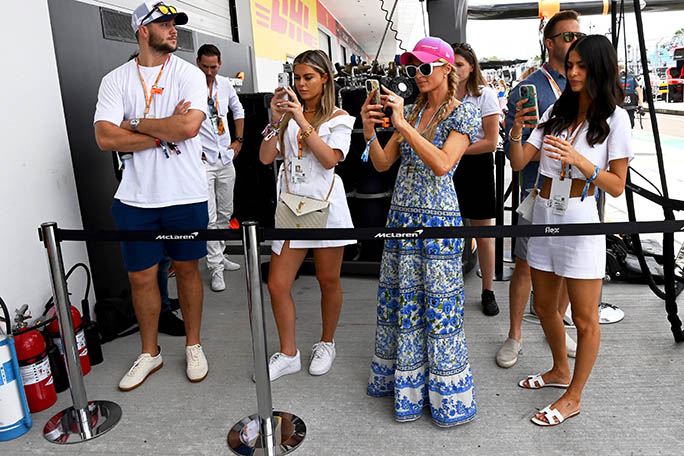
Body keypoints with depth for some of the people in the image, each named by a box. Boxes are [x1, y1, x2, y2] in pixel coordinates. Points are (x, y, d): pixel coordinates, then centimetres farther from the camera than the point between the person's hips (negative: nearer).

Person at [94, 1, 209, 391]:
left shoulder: (189, 74, 0)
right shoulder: (116, 80, 4)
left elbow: (189, 126, -17)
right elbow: (106, 138, -9)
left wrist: (136, 124, -9)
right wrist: (165, 132, -13)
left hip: (186, 194, -1)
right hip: (136, 197, 2)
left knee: (187, 269, 10)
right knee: (141, 275, 9)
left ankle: (194, 345, 29)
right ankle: (150, 353, 29)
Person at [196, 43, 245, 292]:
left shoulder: (225, 84, 7)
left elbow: (238, 111, 22)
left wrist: (238, 140, 15)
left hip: (226, 158, 6)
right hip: (202, 160, -6)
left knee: (225, 213, 14)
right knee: (209, 217, -7)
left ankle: (219, 254, 29)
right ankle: (216, 267, 2)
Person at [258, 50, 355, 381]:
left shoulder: (338, 117, 4)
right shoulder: (288, 112, 12)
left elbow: (330, 159, -13)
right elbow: (265, 158, 4)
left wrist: (302, 121, -16)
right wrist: (276, 120, -7)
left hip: (325, 205, -3)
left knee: (328, 281, 9)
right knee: (277, 285, 0)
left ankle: (326, 344, 31)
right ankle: (288, 354, 18)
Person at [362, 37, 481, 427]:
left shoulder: (463, 113, -5)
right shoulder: (410, 111, 13)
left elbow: (442, 164, -20)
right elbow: (383, 164, 8)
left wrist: (404, 125, -22)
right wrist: (369, 131, -8)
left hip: (439, 219, -6)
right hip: (401, 215, 6)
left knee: (440, 307, 1)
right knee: (399, 301, 13)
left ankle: (447, 394, 20)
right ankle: (405, 384, 32)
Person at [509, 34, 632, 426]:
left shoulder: (614, 118, -5)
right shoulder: (556, 112, 7)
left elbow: (617, 186, -8)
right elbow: (519, 163, 1)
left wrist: (580, 161, -22)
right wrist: (517, 130, -16)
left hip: (581, 220, -5)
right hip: (544, 215, 6)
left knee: (584, 318, 6)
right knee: (544, 306, 19)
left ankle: (574, 397, 23)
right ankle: (560, 370, 42)